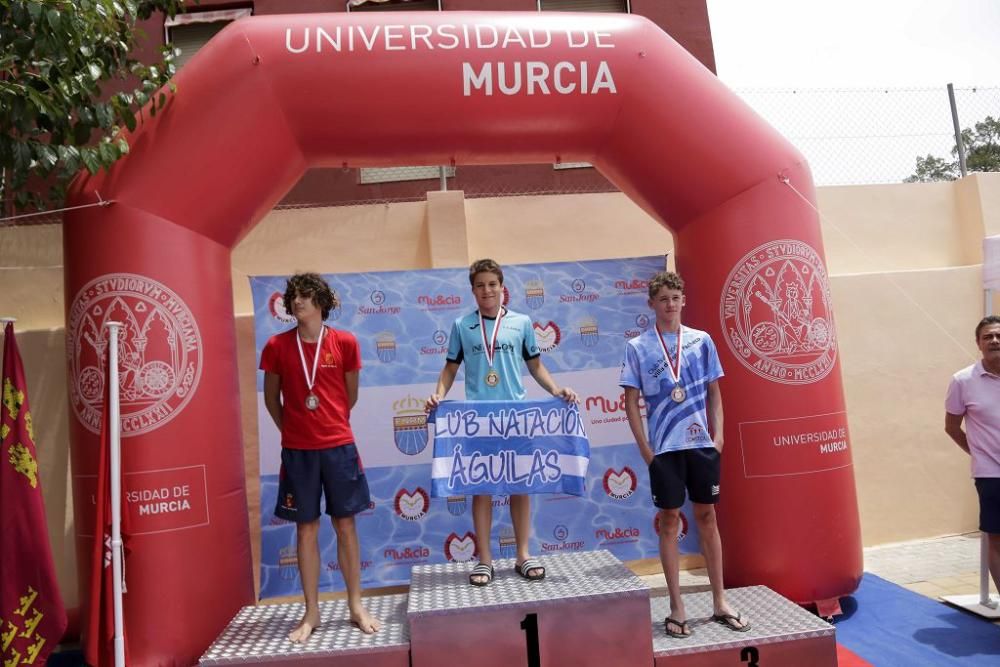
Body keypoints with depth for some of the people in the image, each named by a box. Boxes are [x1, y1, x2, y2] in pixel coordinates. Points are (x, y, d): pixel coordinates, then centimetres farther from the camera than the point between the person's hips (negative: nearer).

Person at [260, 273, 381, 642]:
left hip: (339, 445, 0)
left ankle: (356, 606, 20)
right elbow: (271, 397, 9)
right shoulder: (277, 346, -1)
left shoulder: (345, 342, -2)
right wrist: (293, 430, 11)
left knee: (345, 524, 8)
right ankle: (311, 611, 20)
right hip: (297, 450, 0)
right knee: (306, 528, 8)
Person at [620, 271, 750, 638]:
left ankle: (720, 602, 23)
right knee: (669, 520, 5)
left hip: (702, 444, 2)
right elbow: (631, 401, -1)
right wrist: (645, 448, -5)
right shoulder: (637, 347, -2)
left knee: (707, 517, 10)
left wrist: (718, 435, 1)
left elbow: (714, 393, 10)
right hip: (664, 447, -2)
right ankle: (677, 607, 16)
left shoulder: (701, 341, 5)